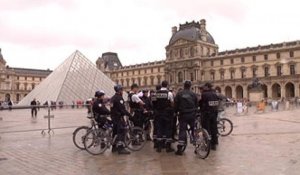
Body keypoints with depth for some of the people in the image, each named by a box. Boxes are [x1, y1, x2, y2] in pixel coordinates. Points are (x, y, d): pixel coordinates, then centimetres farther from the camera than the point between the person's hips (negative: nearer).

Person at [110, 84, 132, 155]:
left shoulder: (113, 98, 16)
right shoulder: (119, 98, -15)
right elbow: (122, 109, -21)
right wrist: (129, 114, -14)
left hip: (113, 116, 10)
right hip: (119, 117, -10)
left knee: (115, 131, 15)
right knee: (121, 132, -10)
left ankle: (114, 147, 23)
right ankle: (121, 148, -13)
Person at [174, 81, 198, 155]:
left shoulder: (179, 94, -2)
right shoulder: (194, 94, 3)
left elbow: (176, 104, -1)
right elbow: (196, 105, 9)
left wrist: (176, 111, 13)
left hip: (183, 115, -1)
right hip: (192, 115, 1)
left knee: (182, 130, -1)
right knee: (194, 129, 14)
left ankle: (180, 148, -4)